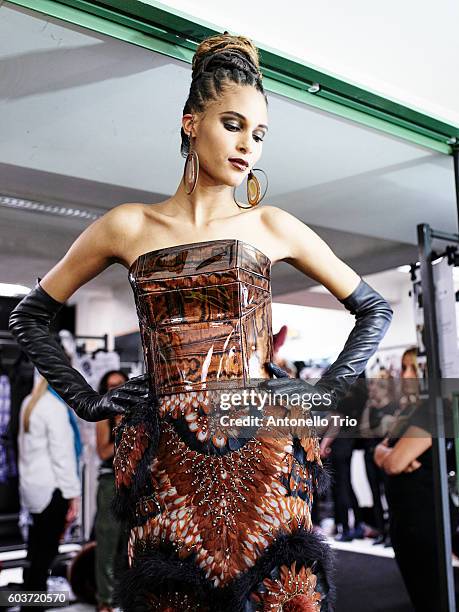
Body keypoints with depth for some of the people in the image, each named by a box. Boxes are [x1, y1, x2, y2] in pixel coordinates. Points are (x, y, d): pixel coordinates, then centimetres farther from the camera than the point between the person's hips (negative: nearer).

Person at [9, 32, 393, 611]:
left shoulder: (271, 226, 4)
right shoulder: (128, 226, 4)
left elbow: (375, 309, 13)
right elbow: (30, 315, 12)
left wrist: (323, 394, 3)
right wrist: (88, 401, 4)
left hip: (261, 454, 0)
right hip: (166, 463, 0)